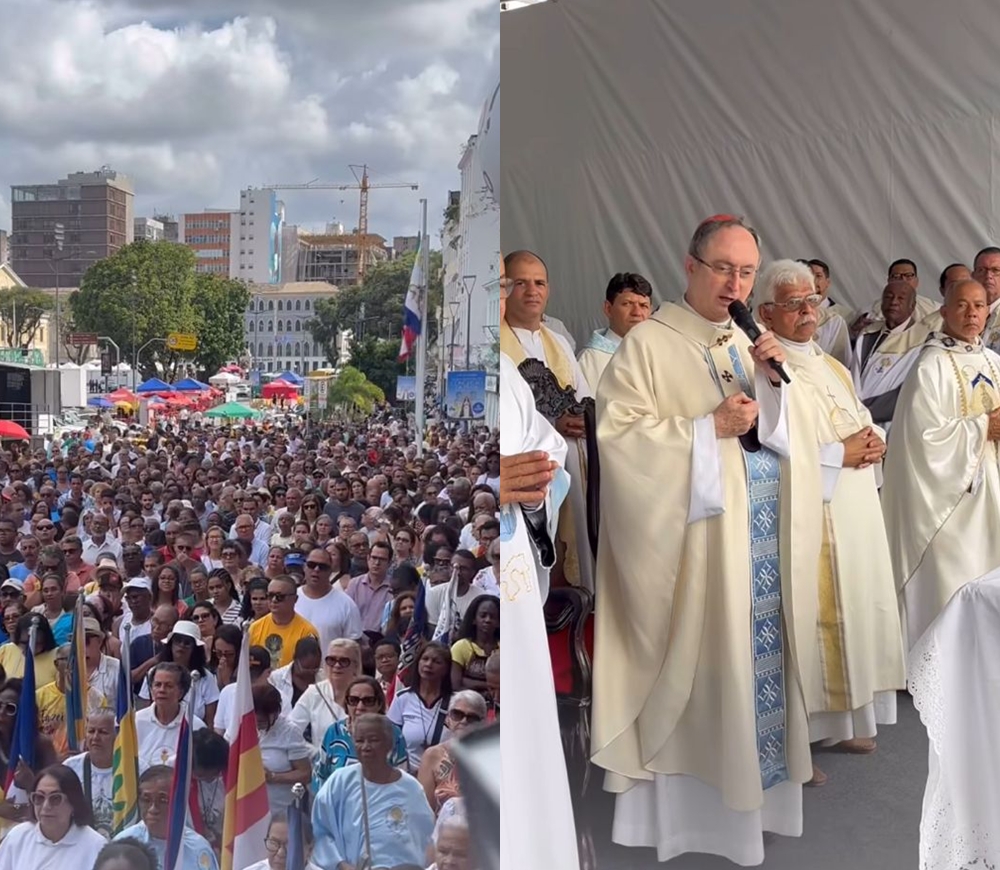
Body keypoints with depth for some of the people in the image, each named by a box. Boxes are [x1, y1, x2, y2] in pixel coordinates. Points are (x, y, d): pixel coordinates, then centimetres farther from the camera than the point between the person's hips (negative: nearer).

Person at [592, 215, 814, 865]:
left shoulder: (748, 343, 13)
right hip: (695, 536, -7)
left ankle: (746, 789, 25)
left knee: (756, 652, 10)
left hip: (760, 535, 7)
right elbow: (616, 434, -16)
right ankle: (690, 801, 14)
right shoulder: (648, 344, -9)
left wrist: (771, 382, -6)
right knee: (701, 657, -1)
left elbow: (778, 433, 13)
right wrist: (710, 428, -17)